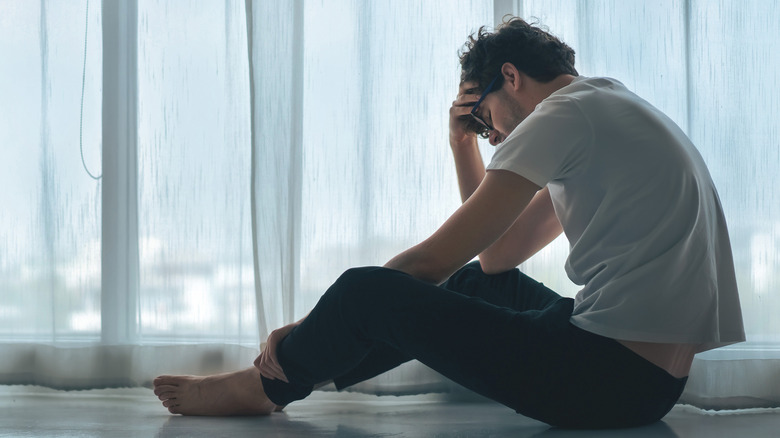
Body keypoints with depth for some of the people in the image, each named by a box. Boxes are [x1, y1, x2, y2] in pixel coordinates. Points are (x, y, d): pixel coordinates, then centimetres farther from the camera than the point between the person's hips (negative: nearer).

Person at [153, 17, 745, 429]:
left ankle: (264, 386, 18)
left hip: (617, 377, -10)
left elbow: (436, 257, -10)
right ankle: (305, 369, 31)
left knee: (367, 292, -7)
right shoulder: (606, 115, 22)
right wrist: (465, 145, 16)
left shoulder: (564, 115, -9)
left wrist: (308, 328, -3)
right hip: (652, 375, 10)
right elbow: (498, 256, 22)